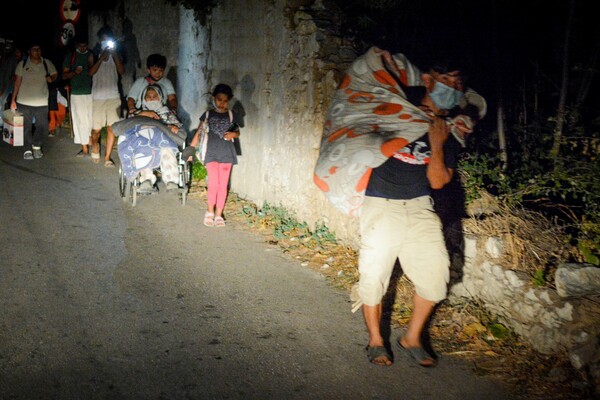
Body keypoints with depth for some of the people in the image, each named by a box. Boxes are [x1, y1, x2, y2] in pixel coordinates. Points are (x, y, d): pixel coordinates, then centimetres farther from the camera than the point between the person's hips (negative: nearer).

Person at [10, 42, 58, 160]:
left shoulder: (47, 64, 3)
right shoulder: (22, 64, 1)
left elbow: (55, 74, 17)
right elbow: (17, 82, 4)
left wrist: (51, 78, -8)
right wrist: (13, 100, 1)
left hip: (42, 102, 1)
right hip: (24, 102, -1)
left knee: (43, 127, 0)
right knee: (26, 127, 2)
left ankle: (36, 146, 25)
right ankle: (28, 150, 14)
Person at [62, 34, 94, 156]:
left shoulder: (92, 55, 9)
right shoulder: (70, 56, 7)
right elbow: (64, 75, 7)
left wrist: (91, 64, -9)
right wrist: (74, 72, -12)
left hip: (90, 92, 0)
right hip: (76, 93, 0)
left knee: (91, 119, -2)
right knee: (80, 120, -1)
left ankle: (91, 143, 9)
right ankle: (84, 148, 3)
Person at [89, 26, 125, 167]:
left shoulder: (115, 55, 11)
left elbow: (122, 71, -3)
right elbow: (90, 72, -10)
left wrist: (114, 55, -9)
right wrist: (102, 57, -14)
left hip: (113, 96, 2)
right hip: (98, 96, -2)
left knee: (112, 128, -2)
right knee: (96, 129, -1)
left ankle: (107, 158, 6)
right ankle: (95, 147, 31)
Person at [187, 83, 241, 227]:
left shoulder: (231, 115, 8)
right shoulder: (208, 115, 6)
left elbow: (237, 132, 14)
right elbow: (199, 132, 7)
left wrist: (233, 134, -9)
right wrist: (191, 149, 1)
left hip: (226, 153, 1)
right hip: (211, 153, -1)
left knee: (223, 185, 2)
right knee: (213, 184, -11)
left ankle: (218, 214, 10)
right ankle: (209, 212, 6)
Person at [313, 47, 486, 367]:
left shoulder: (449, 134, 3)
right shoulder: (395, 110, -4)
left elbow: (438, 181, -2)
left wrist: (437, 145, -14)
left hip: (419, 208, 3)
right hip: (380, 205, -3)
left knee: (435, 270, -2)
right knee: (373, 273, -1)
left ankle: (412, 338, 17)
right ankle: (375, 341, 18)